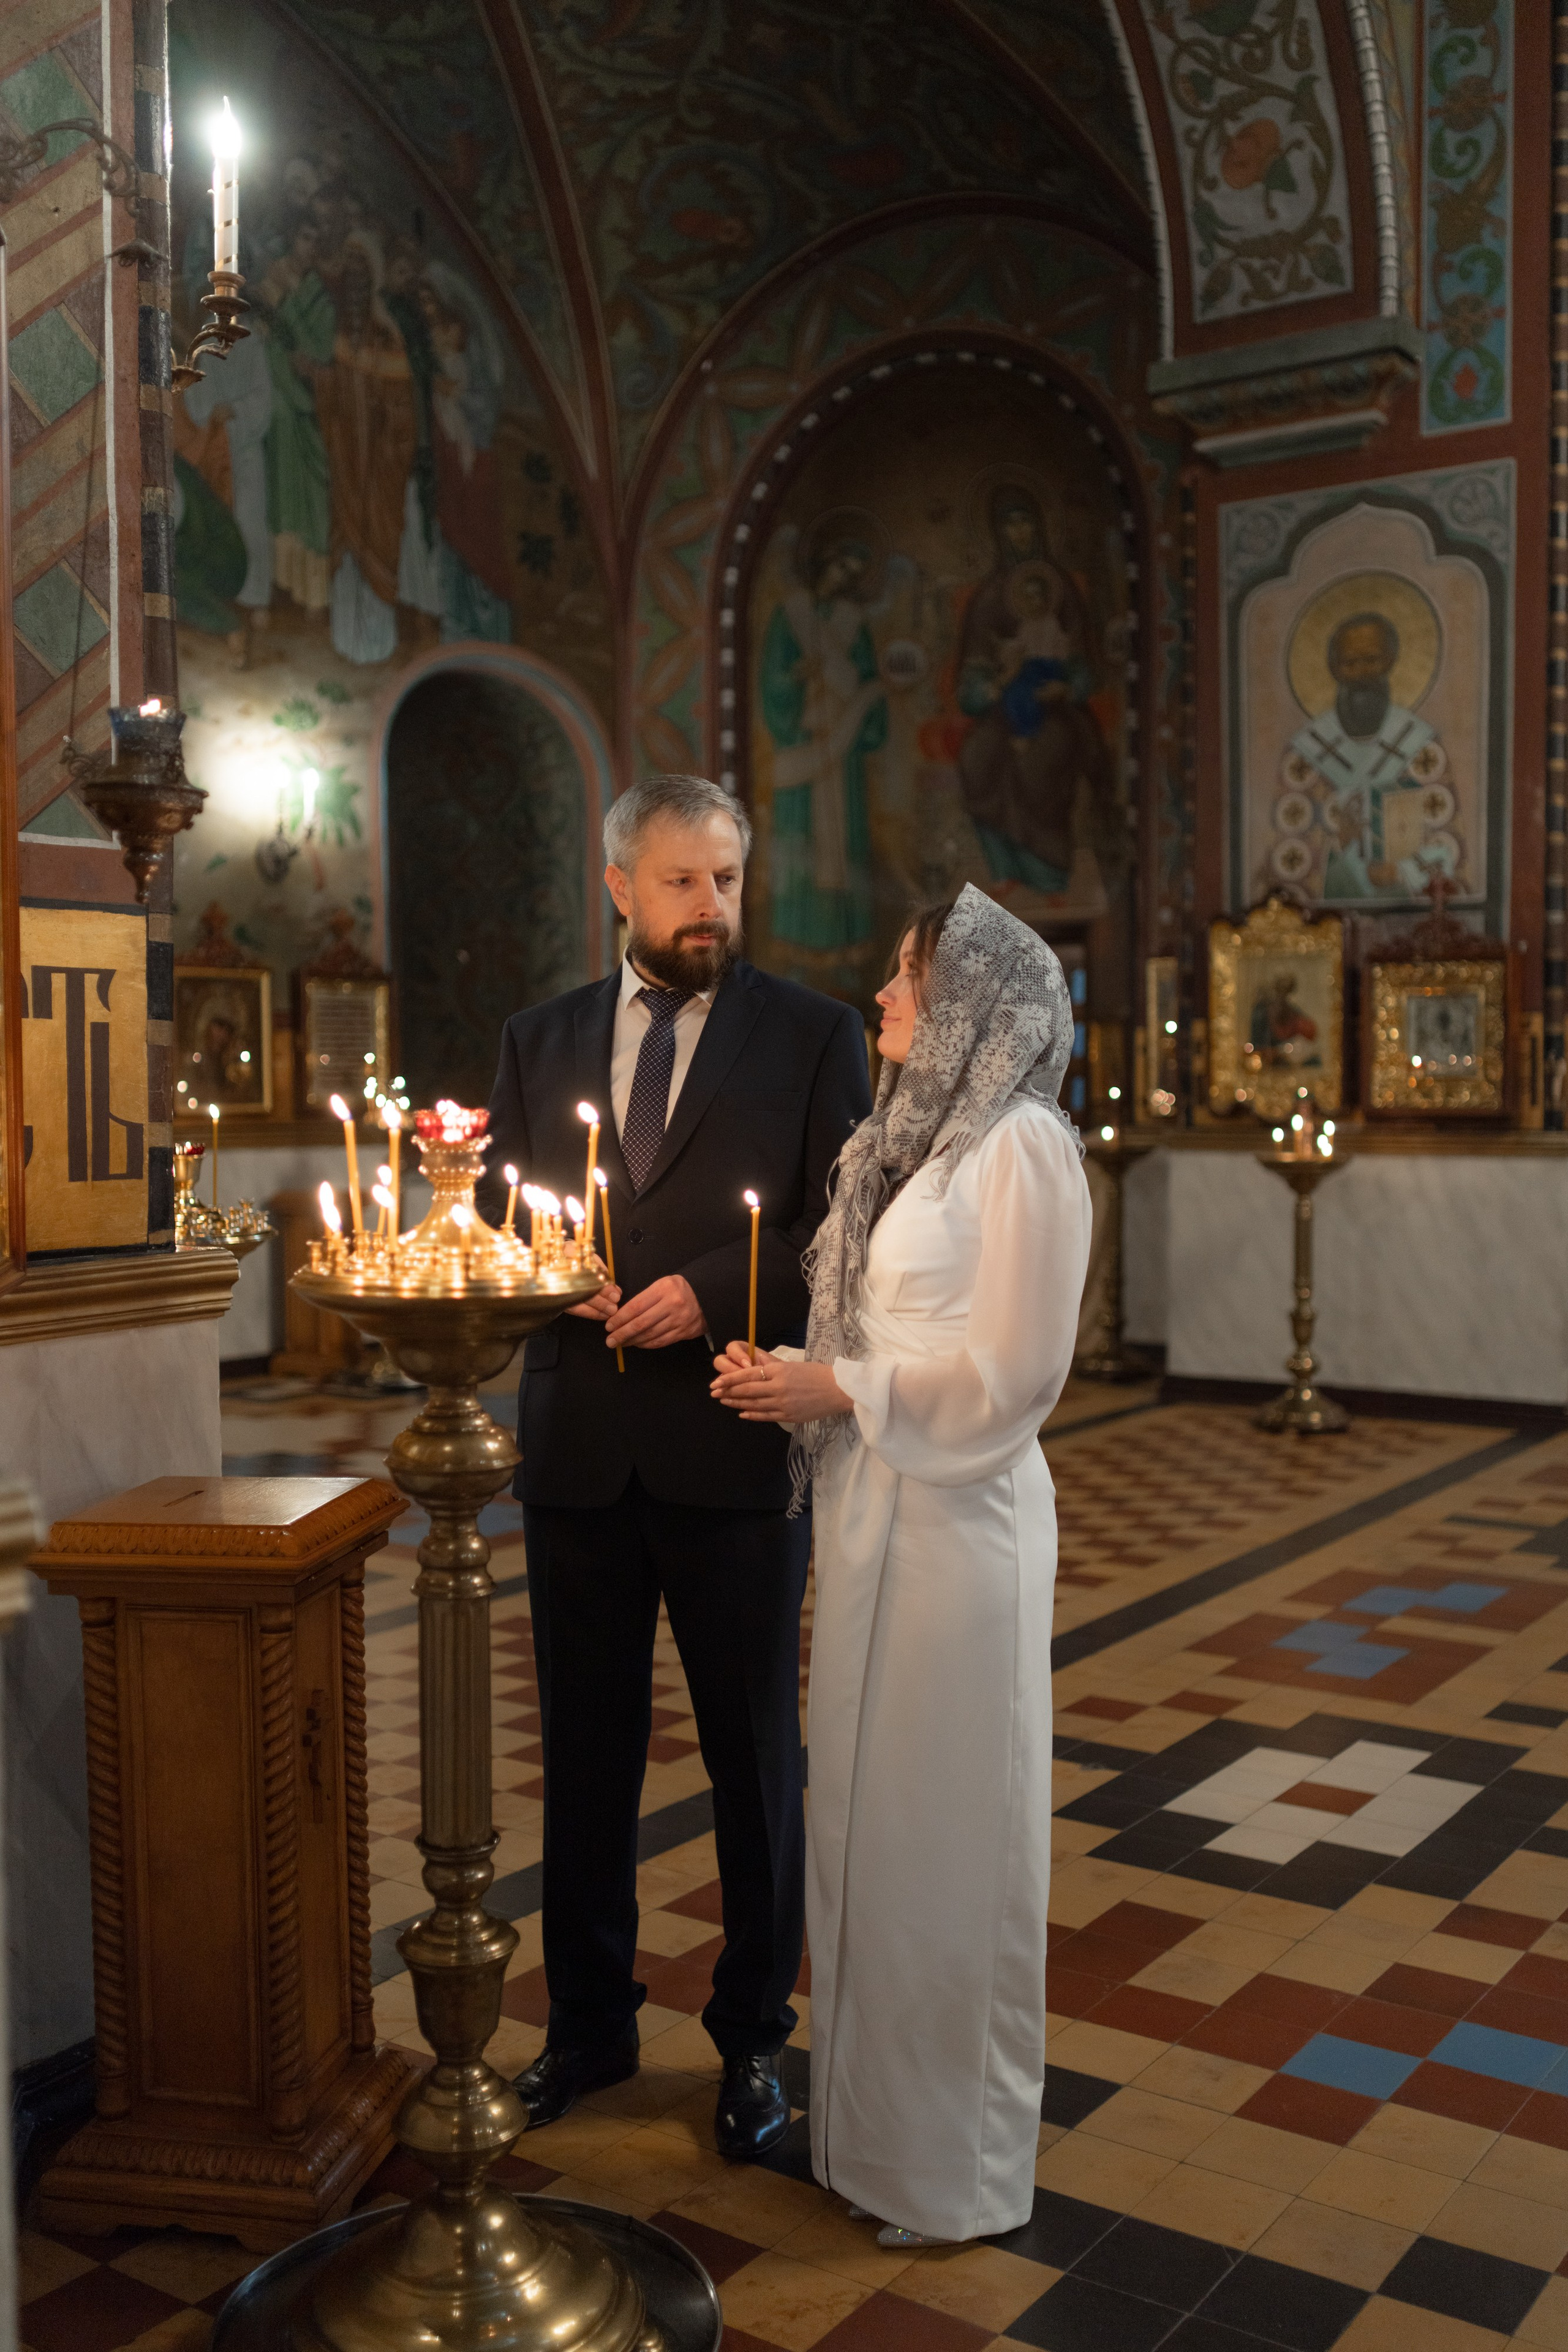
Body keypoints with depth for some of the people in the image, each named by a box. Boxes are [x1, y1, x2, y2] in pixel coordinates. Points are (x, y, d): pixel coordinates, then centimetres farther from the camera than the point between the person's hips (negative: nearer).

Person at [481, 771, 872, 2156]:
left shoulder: (814, 1037, 1)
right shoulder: (541, 1041, 11)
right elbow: (502, 1214, 11)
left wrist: (708, 1292, -17)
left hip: (737, 1447, -3)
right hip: (579, 1450, 3)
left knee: (756, 1754, 9)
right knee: (584, 1752, 14)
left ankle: (754, 2037, 26)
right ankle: (589, 2024, 31)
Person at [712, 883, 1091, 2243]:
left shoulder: (1021, 1148, -13)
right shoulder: (905, 1140, 13)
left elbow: (1010, 1369, -17)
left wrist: (833, 1389, -15)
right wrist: (790, 1379, 0)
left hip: (957, 1520, -8)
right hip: (875, 1508, 8)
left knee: (945, 1828, 4)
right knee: (869, 1814, 16)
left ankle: (959, 2169, 22)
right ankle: (873, 2113, 33)